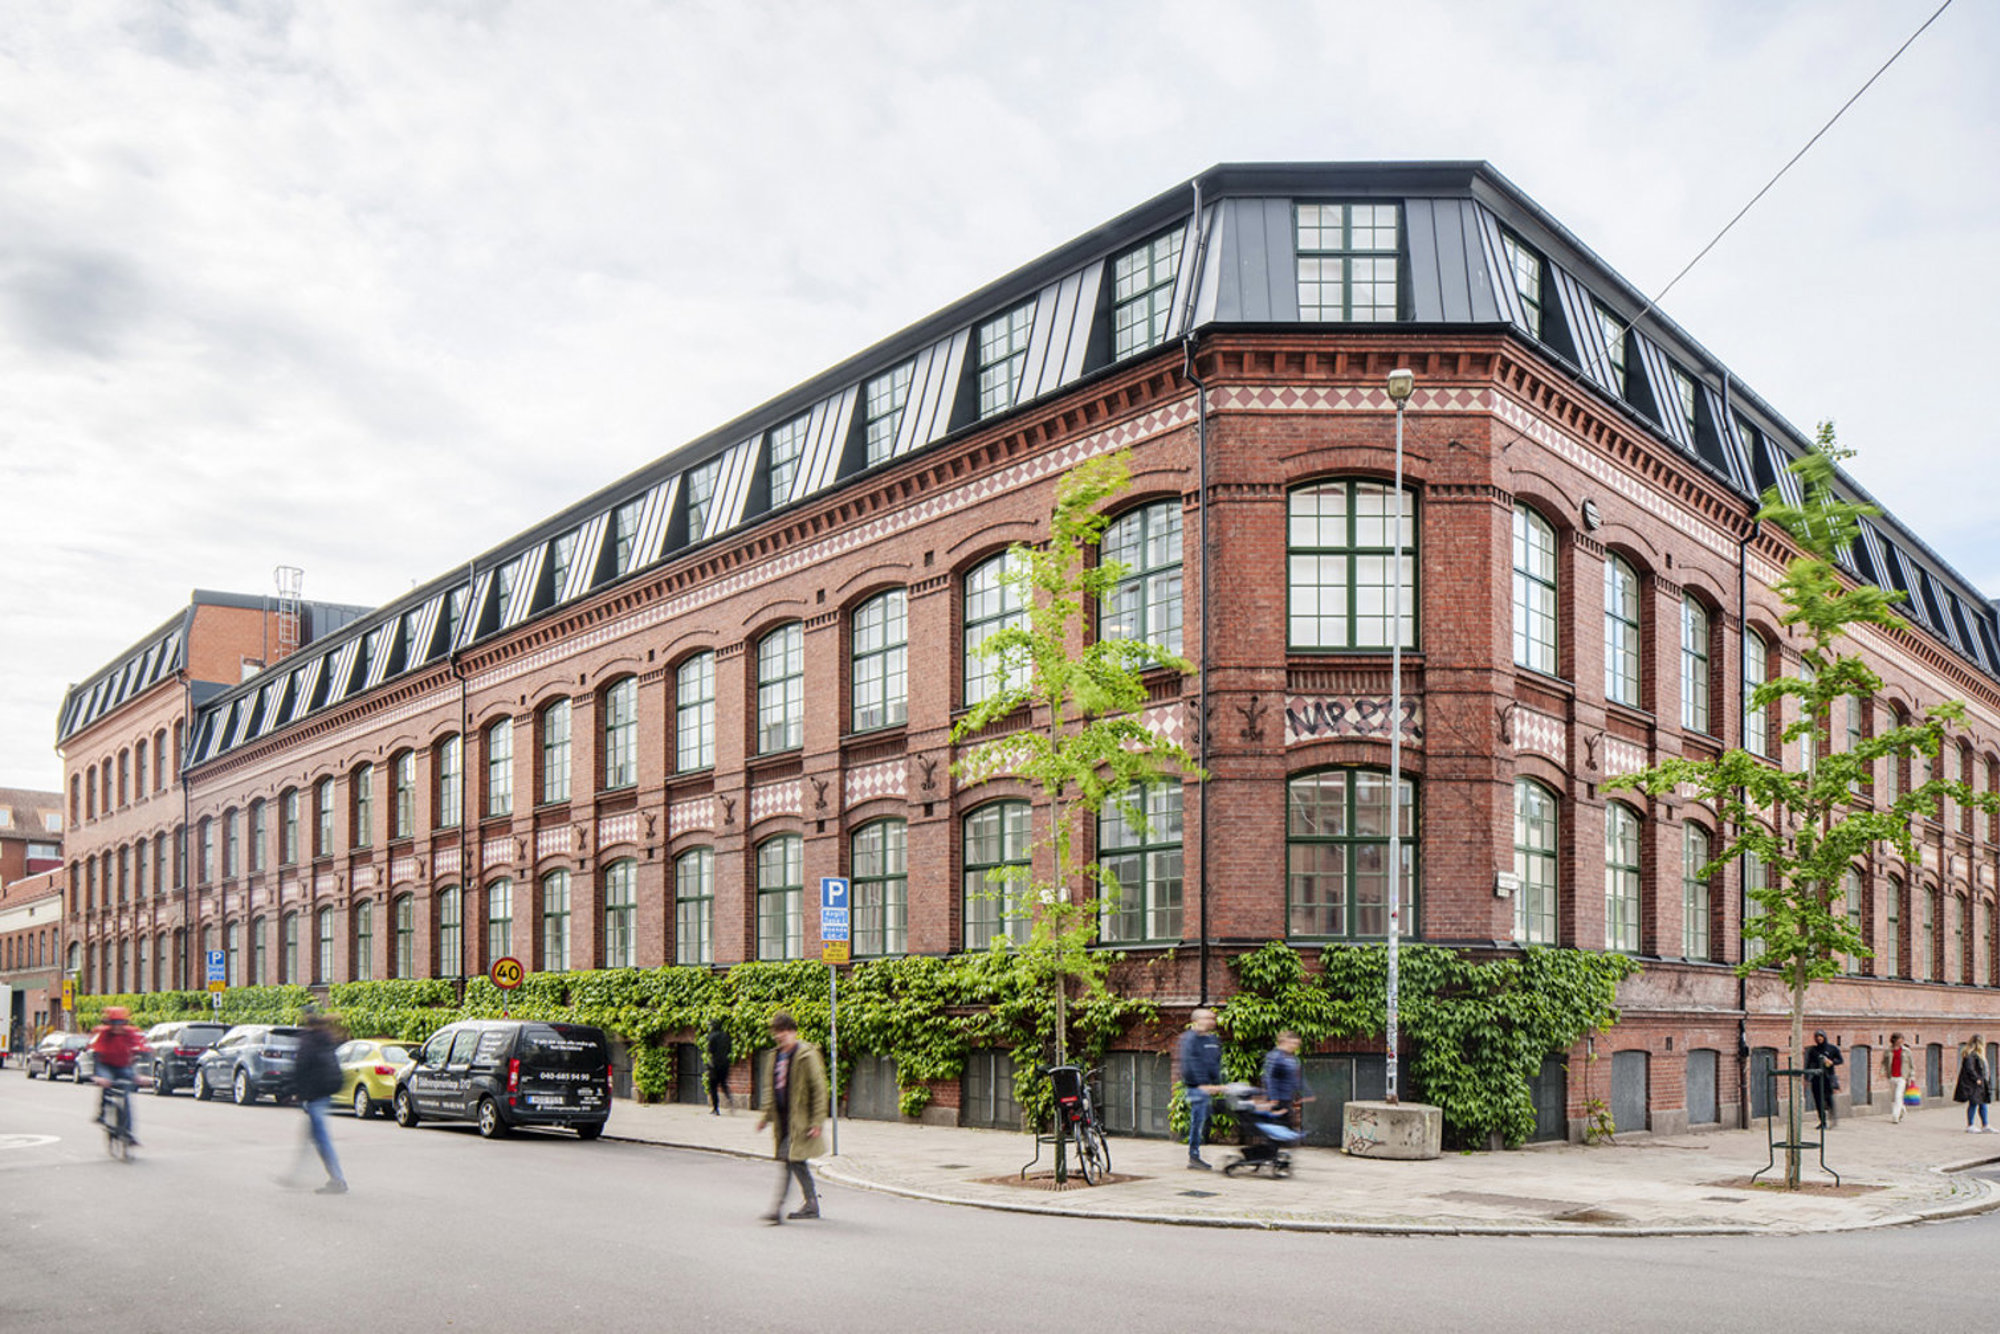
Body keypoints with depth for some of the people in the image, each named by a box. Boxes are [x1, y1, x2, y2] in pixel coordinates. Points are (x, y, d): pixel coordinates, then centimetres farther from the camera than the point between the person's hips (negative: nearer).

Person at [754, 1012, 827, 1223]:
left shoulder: (807, 1055, -11)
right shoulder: (775, 1056, 12)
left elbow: (819, 1089, -12)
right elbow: (770, 1088, 23)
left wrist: (816, 1122, -14)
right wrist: (766, 1114, 16)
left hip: (799, 1119, -8)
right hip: (783, 1118, 8)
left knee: (787, 1159, -14)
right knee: (796, 1161, 13)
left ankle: (778, 1207, -14)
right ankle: (811, 1204, 25)